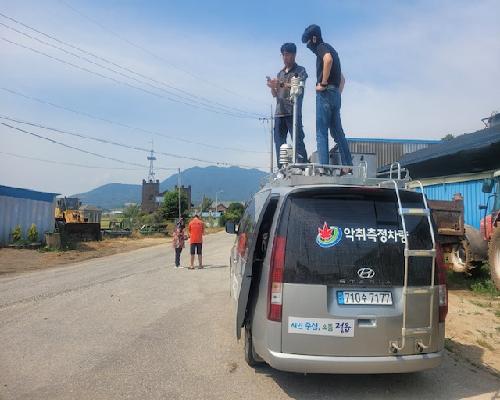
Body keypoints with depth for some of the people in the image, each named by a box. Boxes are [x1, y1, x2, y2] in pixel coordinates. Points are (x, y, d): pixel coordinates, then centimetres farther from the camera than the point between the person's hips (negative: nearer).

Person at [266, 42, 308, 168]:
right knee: (279, 142, 0)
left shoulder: (300, 70, 8)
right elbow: (275, 94, 20)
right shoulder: (280, 73, 24)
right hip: (279, 113, 6)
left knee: (298, 141, -13)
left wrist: (281, 84, -18)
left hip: (293, 112, -6)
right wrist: (272, 87, -2)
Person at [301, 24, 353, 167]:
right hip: (335, 94, 9)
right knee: (337, 132, 8)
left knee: (321, 133, -10)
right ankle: (348, 166, 7)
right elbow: (342, 79, 31)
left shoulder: (322, 47, 0)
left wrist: (323, 83, -20)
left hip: (325, 93, -9)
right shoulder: (331, 50, 28)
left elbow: (328, 59, -26)